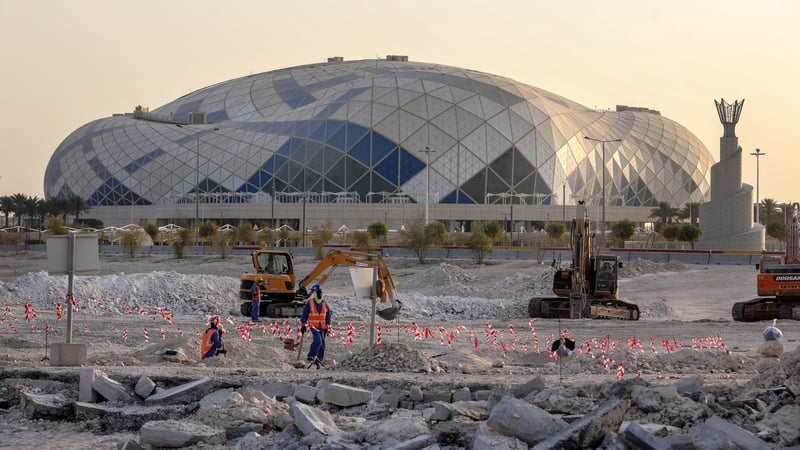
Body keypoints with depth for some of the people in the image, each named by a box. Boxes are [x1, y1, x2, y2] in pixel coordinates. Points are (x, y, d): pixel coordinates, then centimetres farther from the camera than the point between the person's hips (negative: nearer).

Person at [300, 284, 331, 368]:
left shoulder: (324, 303, 9)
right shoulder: (309, 303, -3)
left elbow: (328, 315, 15)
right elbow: (304, 314, 2)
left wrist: (328, 326, 8)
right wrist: (303, 325, -1)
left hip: (322, 327, 5)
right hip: (313, 326, -5)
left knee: (322, 345, 1)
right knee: (318, 340, -26)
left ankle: (317, 361, 8)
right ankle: (311, 356, -18)